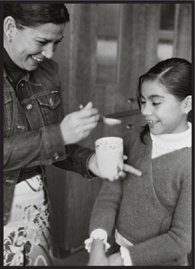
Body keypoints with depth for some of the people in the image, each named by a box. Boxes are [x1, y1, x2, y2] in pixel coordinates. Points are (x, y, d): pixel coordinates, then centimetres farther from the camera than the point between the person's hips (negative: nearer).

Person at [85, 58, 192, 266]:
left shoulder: (188, 161, -19)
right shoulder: (133, 138, -6)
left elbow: (181, 239, -18)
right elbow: (109, 195, -8)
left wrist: (118, 260, -17)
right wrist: (97, 247, -21)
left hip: (158, 260, -3)